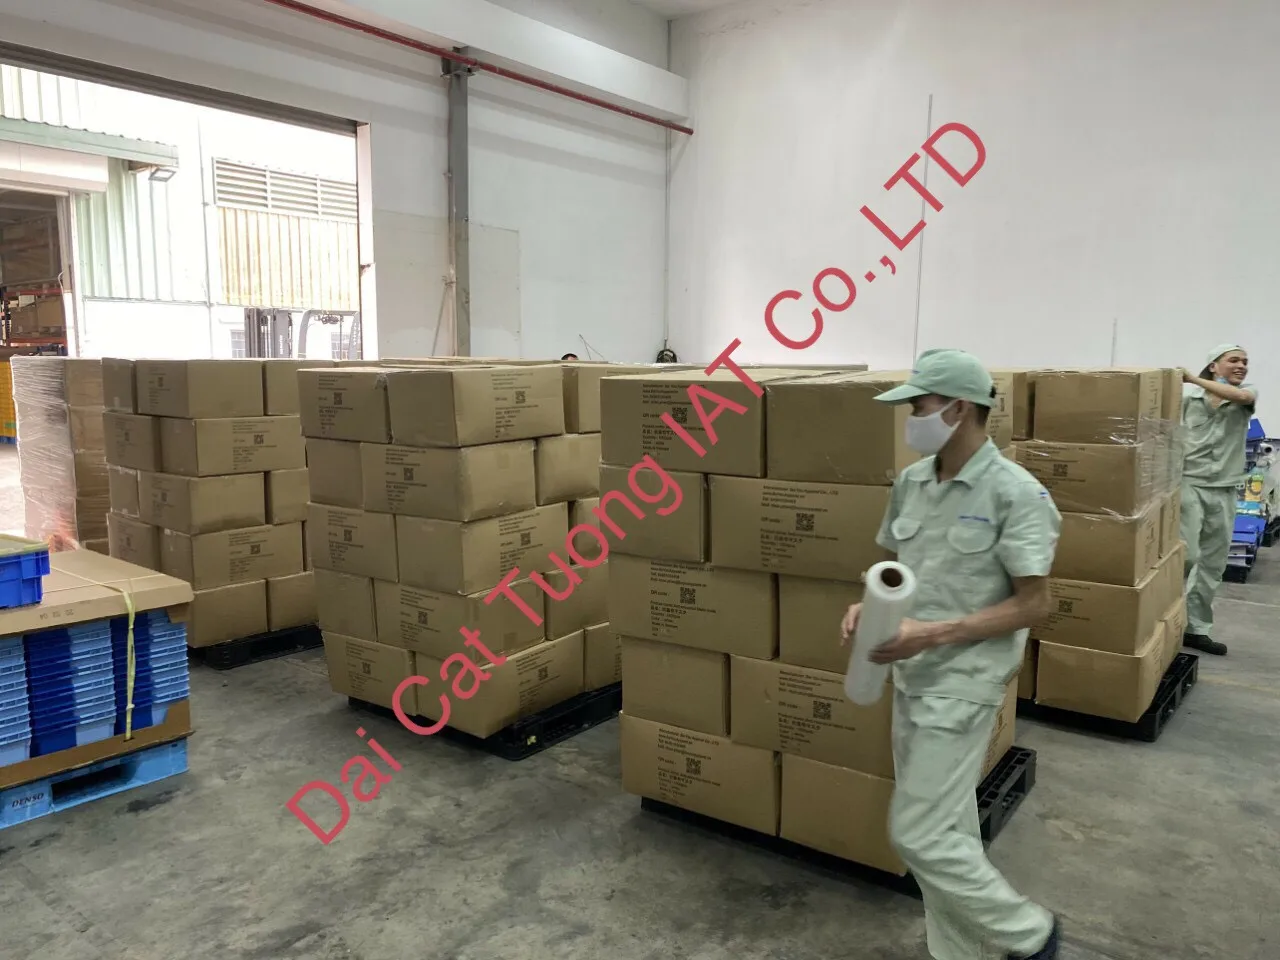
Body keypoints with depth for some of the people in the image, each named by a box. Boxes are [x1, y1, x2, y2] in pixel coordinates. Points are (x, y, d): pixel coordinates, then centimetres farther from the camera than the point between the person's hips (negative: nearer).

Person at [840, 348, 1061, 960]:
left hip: (963, 684, -7)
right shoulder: (911, 482, 4)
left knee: (919, 835, -2)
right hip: (912, 678, 7)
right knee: (949, 828, 17)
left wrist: (935, 633, -22)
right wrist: (870, 605, -6)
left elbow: (1034, 604, -16)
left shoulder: (1014, 493, -16)